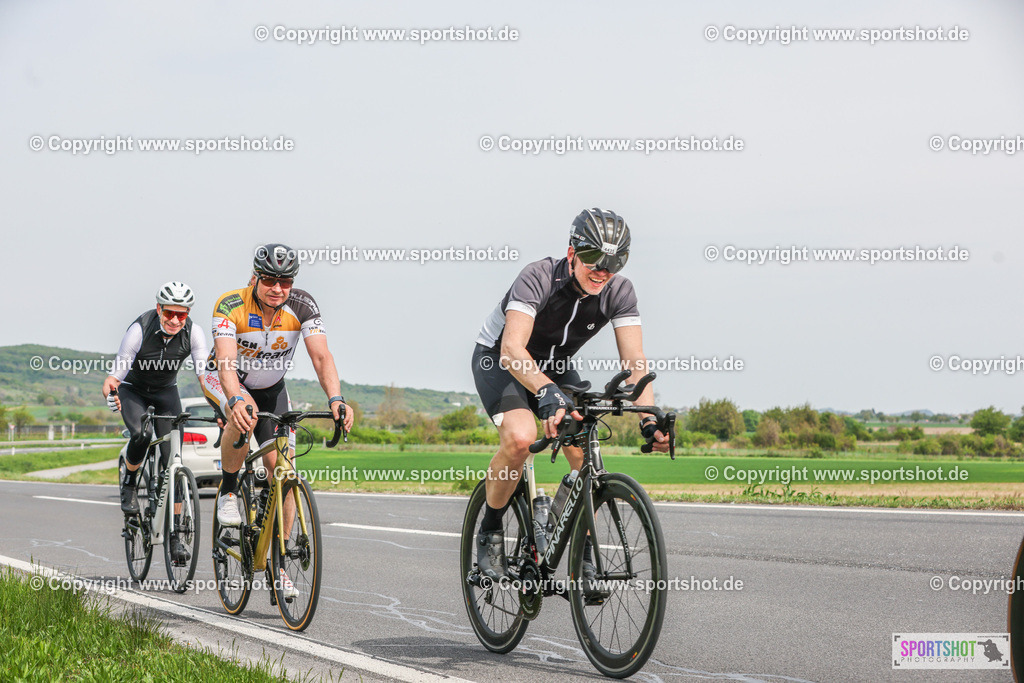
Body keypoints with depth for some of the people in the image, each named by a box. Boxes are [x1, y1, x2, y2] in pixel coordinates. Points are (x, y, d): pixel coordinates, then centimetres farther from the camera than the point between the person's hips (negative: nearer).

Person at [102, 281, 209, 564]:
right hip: (133, 390, -2)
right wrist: (111, 389, -49)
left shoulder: (193, 332, -21)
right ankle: (128, 484, 0)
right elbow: (118, 371, -27)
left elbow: (205, 373, -25)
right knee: (141, 436, -32)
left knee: (172, 457, -11)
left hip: (165, 392, 2)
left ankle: (175, 534, -6)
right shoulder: (140, 329, -29)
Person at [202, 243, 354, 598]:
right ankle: (228, 490, -12)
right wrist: (236, 400, -62)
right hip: (225, 381, -3)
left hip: (271, 387, 3)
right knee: (244, 416, -38)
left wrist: (335, 399, -49)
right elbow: (226, 360, -42)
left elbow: (321, 356, -31)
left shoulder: (302, 306, -23)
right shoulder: (230, 306, -30)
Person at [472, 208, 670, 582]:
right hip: (498, 359, -4)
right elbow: (512, 350, -45)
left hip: (554, 366, 4)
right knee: (520, 437, -32)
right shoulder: (538, 277, -33)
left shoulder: (619, 291, -20)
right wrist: (547, 392, -62)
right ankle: (490, 532, -9)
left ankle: (584, 558, 4)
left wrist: (649, 420, -40)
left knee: (586, 454, -14)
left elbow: (634, 362, -24)